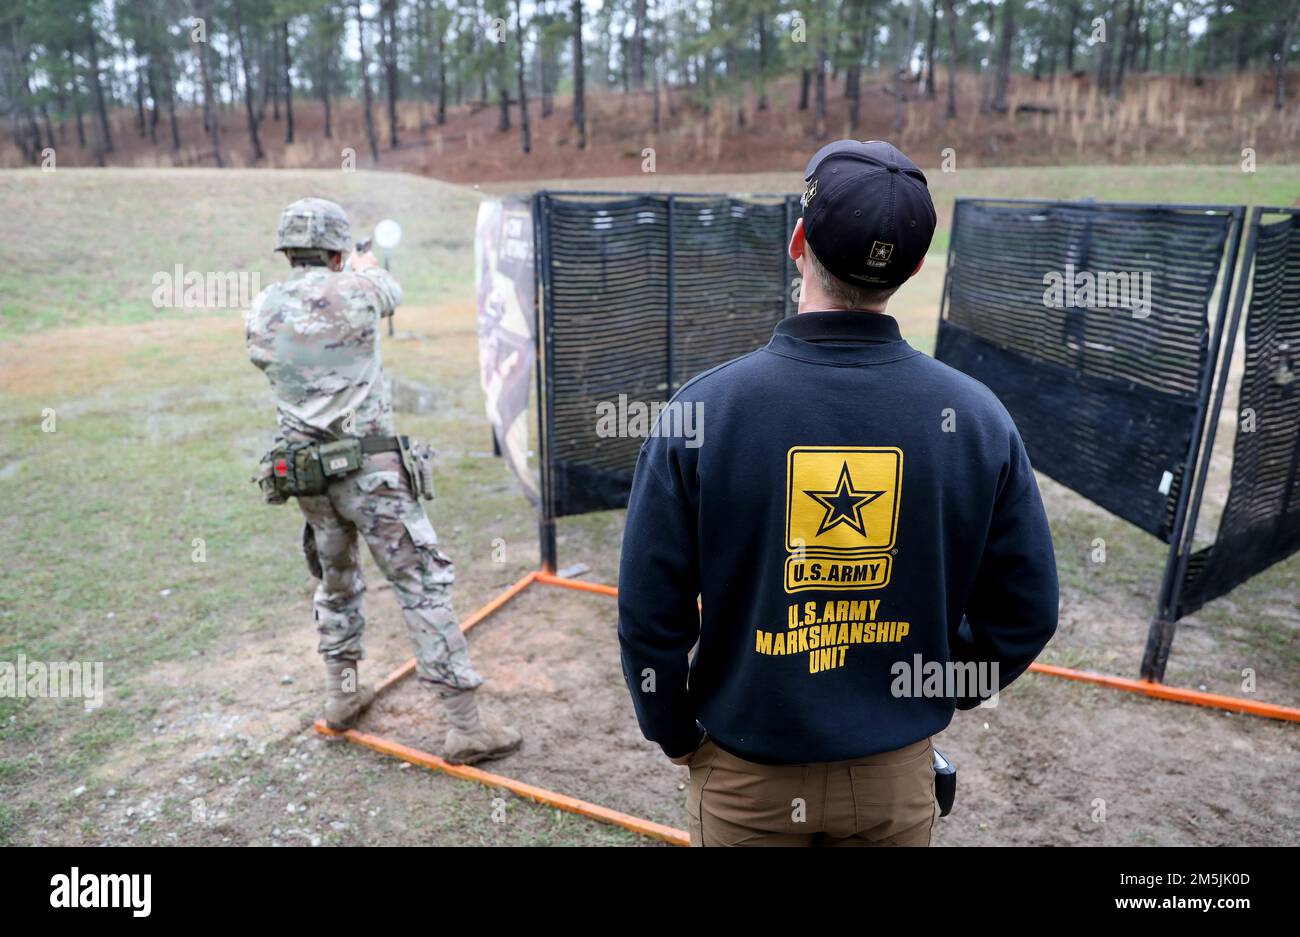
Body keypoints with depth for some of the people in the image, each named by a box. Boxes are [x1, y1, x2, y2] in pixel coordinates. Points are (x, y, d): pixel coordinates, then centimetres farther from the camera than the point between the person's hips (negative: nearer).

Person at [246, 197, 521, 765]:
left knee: (335, 581, 25)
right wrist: (369, 267, 39)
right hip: (368, 468, -5)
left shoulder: (260, 312, 4)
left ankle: (341, 696, 34)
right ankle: (467, 726, -1)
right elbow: (391, 295, 14)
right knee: (423, 585, -2)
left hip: (303, 472, 5)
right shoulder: (354, 291, -8)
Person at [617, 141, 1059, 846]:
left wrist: (678, 737, 3)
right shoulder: (976, 416, -13)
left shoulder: (702, 408, -19)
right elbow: (1024, 614, -4)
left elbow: (651, 614, -13)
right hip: (898, 777, 2)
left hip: (744, 778, -1)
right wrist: (936, 696, 11)